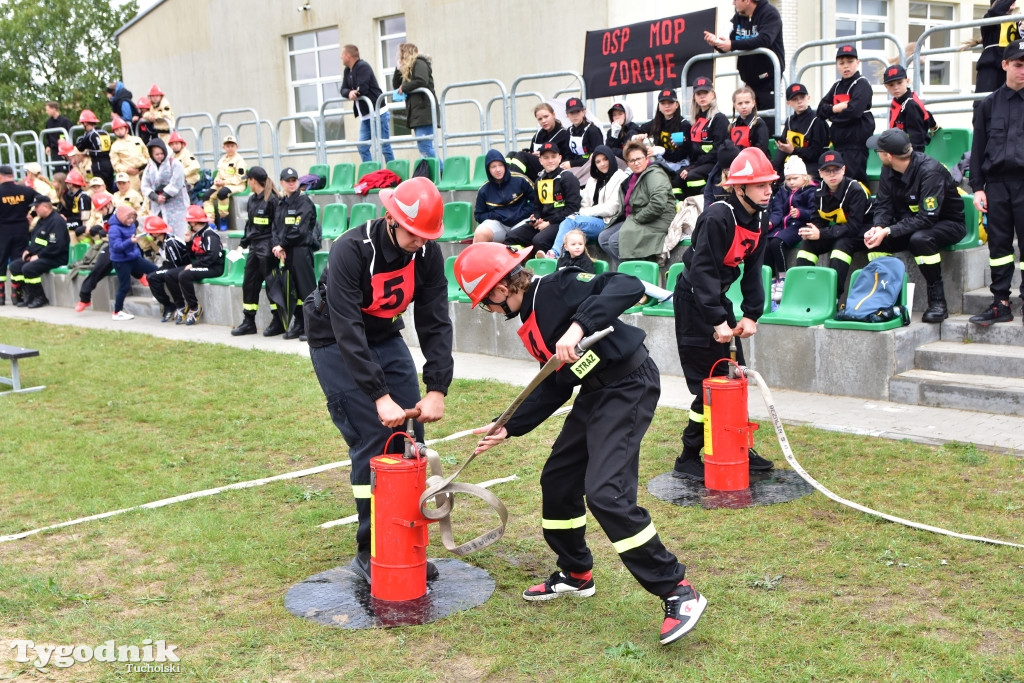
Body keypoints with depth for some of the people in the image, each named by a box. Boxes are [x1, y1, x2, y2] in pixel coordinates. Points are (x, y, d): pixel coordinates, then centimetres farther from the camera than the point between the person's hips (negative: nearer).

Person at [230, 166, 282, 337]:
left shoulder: (271, 199, -11)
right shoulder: (252, 200, 13)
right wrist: (243, 244, 18)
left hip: (267, 248, -9)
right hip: (254, 247, 9)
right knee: (249, 283, 9)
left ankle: (278, 323, 7)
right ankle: (248, 323, 17)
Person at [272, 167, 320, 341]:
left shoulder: (304, 202, -5)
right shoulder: (281, 204, 16)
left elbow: (299, 230, -12)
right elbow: (274, 227, 11)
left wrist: (282, 245, -8)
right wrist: (277, 245, -6)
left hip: (302, 249, -7)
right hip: (285, 251, 7)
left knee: (306, 288, -6)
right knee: (294, 288, 10)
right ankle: (299, 324, 17)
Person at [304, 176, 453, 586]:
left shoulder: (427, 252, -14)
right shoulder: (350, 250, -29)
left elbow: (435, 322, -14)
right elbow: (348, 330, -34)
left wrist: (437, 389, -24)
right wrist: (380, 396, -39)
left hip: (386, 338, 5)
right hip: (336, 344, -5)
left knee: (410, 436, 0)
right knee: (372, 441, -12)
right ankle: (369, 552, 1)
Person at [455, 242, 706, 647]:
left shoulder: (557, 289, -17)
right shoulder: (531, 321, 12)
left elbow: (628, 287, -31)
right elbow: (555, 386, 17)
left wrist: (579, 326, -40)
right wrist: (508, 428, 16)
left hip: (629, 385, -10)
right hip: (594, 393, 10)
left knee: (606, 493, -18)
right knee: (558, 479, 16)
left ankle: (678, 592, -6)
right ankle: (576, 574, 36)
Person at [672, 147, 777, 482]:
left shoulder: (760, 218, 2)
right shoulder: (717, 217, -24)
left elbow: (752, 270, 5)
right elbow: (703, 271, -27)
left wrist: (751, 315, -3)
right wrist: (717, 321, -29)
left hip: (718, 297, 9)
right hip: (693, 300, -8)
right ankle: (688, 460, 5)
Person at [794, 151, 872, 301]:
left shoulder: (855, 190, -24)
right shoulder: (820, 191, -4)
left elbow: (854, 227, -28)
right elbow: (818, 219, 4)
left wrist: (821, 234, -32)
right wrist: (810, 231, -22)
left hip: (860, 233, -7)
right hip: (837, 231, 7)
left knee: (842, 244, -35)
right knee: (807, 243, -14)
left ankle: (833, 296, -37)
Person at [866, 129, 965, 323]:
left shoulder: (929, 171, -27)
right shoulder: (888, 170, -5)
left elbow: (927, 218, -31)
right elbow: (883, 204, -2)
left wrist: (888, 231, -35)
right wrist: (878, 227, -24)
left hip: (947, 223, -7)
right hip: (910, 222, 7)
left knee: (920, 239, -38)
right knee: (874, 239, -18)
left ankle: (938, 301, -25)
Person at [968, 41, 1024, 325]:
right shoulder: (989, 105, 11)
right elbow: (978, 148, 11)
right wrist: (977, 187, 5)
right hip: (996, 182, 2)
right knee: (999, 244, 5)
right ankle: (1001, 303, 11)